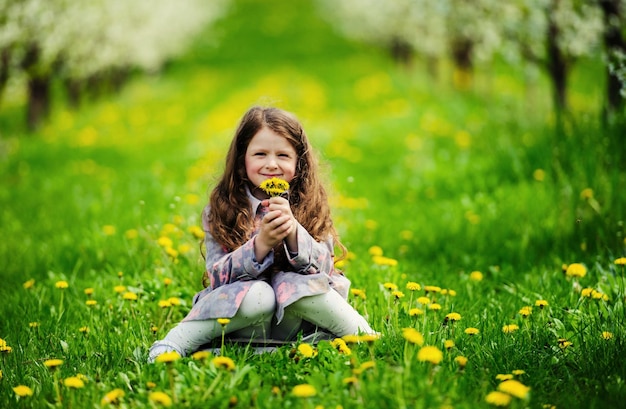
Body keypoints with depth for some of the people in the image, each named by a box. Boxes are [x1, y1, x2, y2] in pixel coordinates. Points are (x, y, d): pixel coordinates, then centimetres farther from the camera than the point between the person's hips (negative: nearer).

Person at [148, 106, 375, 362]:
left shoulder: (310, 205, -1)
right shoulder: (222, 209, -4)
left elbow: (323, 268, -9)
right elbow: (216, 277, -11)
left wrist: (293, 231, -27)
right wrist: (260, 244, -28)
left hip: (295, 319, 1)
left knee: (295, 283, -30)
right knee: (257, 294, -32)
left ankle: (369, 340, -18)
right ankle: (169, 345, -23)